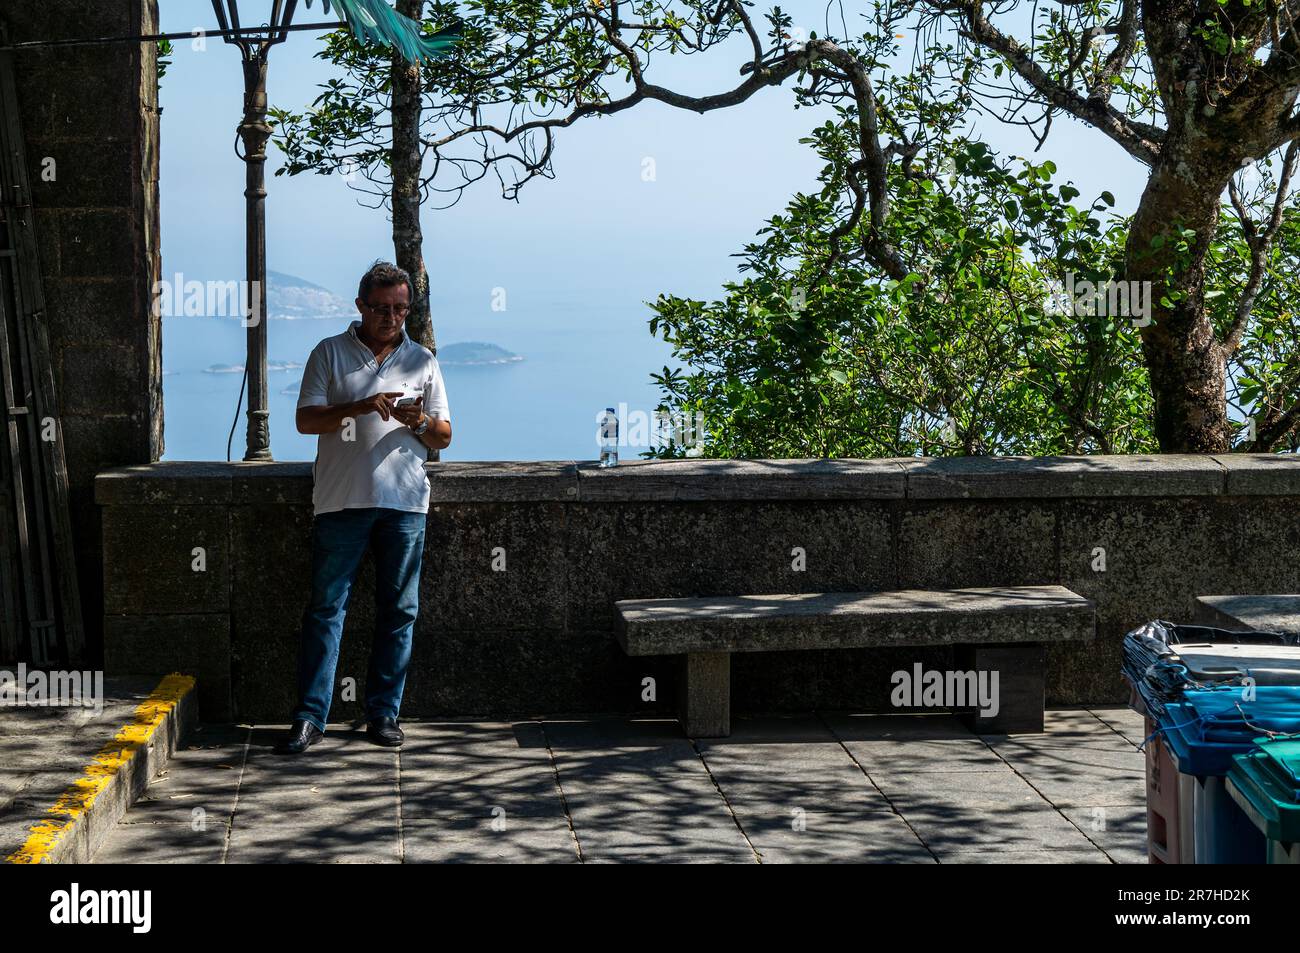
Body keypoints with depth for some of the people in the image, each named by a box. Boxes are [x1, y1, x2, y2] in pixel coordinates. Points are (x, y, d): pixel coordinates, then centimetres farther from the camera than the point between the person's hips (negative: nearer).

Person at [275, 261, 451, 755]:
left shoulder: (422, 361, 14)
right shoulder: (329, 354, 8)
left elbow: (444, 436, 13)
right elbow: (306, 419, -1)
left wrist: (421, 422, -10)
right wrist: (361, 407, -16)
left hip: (404, 501, 2)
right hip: (341, 501, -2)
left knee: (398, 611, 3)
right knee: (325, 607, -4)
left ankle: (384, 712, 11)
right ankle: (310, 716, -2)